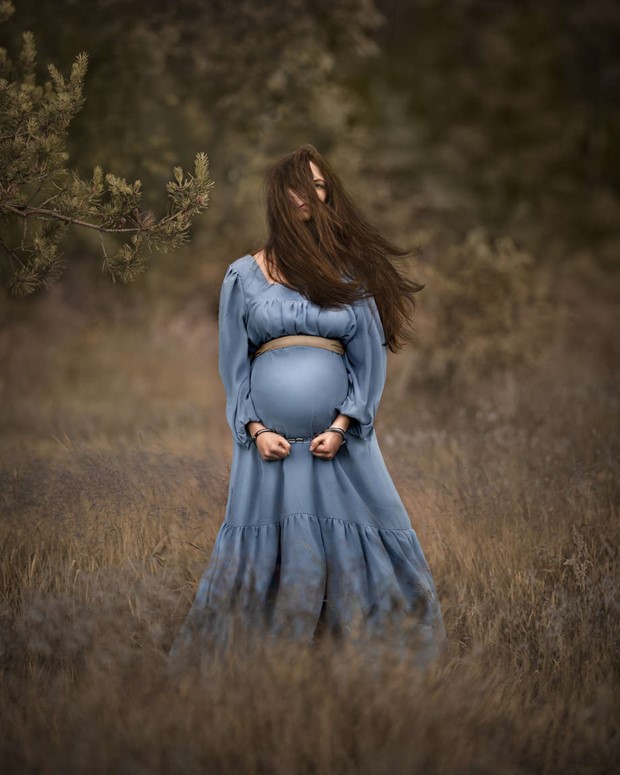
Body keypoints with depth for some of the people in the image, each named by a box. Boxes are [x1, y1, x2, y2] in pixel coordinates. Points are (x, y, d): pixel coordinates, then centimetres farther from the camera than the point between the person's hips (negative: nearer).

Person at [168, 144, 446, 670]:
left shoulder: (348, 272, 11)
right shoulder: (244, 275, 10)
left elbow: (371, 356, 4)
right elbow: (233, 363, 8)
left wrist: (343, 426, -8)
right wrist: (255, 429, -6)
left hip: (340, 436, 1)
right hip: (269, 437, 0)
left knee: (356, 546, -2)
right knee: (262, 548, 0)